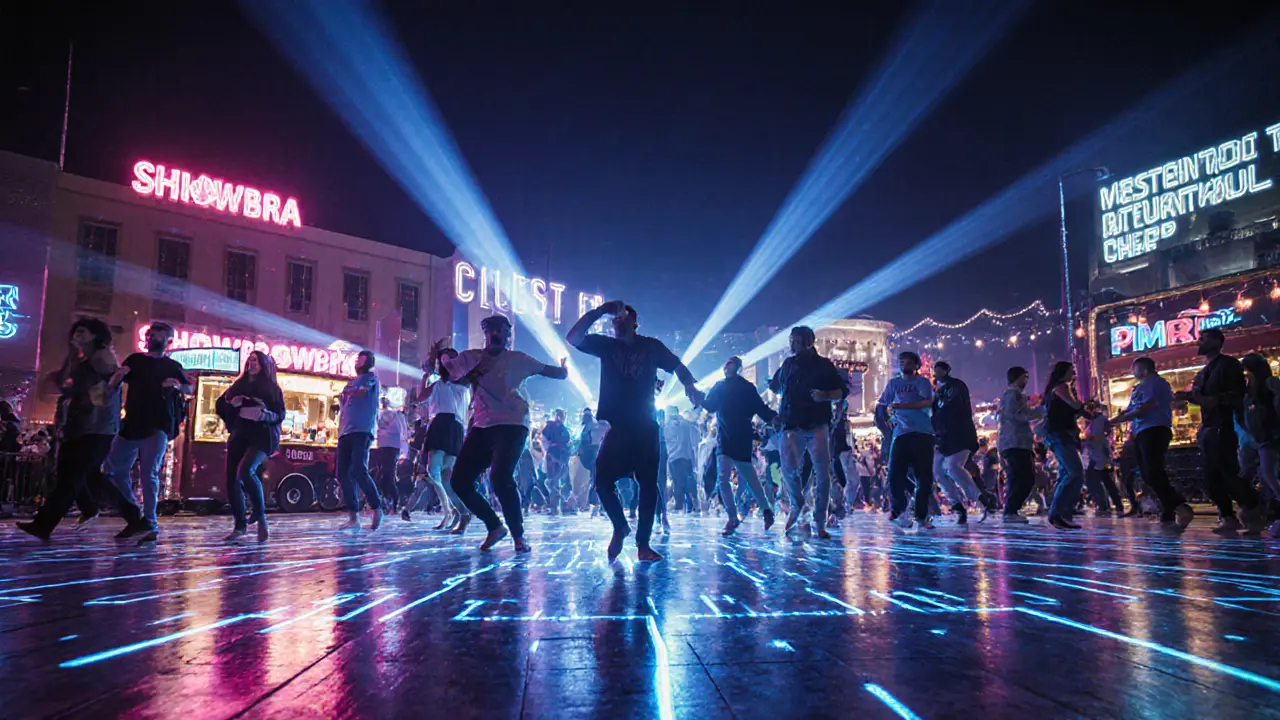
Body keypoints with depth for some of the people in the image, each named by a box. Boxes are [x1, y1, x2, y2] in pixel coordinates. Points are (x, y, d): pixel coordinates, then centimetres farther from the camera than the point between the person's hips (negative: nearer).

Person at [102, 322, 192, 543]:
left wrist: (177, 385, -10)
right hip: (131, 425, 4)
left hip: (158, 427, -4)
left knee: (149, 474, -9)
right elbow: (112, 386, 13)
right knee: (114, 470, 7)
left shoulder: (172, 366, 8)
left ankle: (150, 523, -6)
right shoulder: (135, 359, 12)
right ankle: (134, 515, 20)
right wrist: (119, 375, -9)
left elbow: (189, 389, 11)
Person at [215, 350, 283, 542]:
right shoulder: (238, 385, 16)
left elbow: (280, 415, -2)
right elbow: (219, 406, 16)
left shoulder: (272, 389, 4)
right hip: (238, 436, 5)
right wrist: (231, 404, -5)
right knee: (232, 479, -1)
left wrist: (263, 415, -21)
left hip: (261, 436, -5)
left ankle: (261, 515, -15)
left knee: (245, 471, -27)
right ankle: (240, 525, 10)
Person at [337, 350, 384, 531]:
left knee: (359, 471, -20)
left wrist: (347, 392, 5)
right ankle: (354, 518, 2)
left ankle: (377, 510, -8)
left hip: (362, 431, -8)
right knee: (343, 474, -1)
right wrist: (341, 400, 6)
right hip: (345, 431, 8)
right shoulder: (351, 382, 28)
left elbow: (361, 391, -13)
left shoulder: (371, 377, 6)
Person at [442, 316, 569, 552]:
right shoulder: (470, 358, 12)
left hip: (512, 426, -5)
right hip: (481, 427, 5)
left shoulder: (516, 359, 3)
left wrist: (563, 369, -3)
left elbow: (552, 372, 5)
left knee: (500, 478, -25)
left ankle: (518, 535, -4)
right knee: (459, 481, -2)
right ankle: (495, 527, 18)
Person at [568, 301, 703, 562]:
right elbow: (573, 338, -5)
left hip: (646, 428, -1)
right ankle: (620, 526, 17)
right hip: (618, 427, 1)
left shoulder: (651, 346, 5)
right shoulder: (606, 345, 6)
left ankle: (643, 544, 6)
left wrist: (690, 388, -16)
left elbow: (677, 366, 3)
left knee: (648, 484, -1)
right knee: (603, 479, -8)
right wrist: (600, 310, -11)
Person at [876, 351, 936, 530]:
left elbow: (928, 402, -9)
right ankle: (899, 509, 14)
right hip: (901, 433, 2)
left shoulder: (922, 382, 9)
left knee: (924, 476, -3)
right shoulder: (893, 383, 18)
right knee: (895, 475, -7)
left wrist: (902, 406, -18)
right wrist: (886, 419, 0)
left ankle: (922, 516, 7)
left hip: (922, 434, -2)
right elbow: (881, 405, 19)